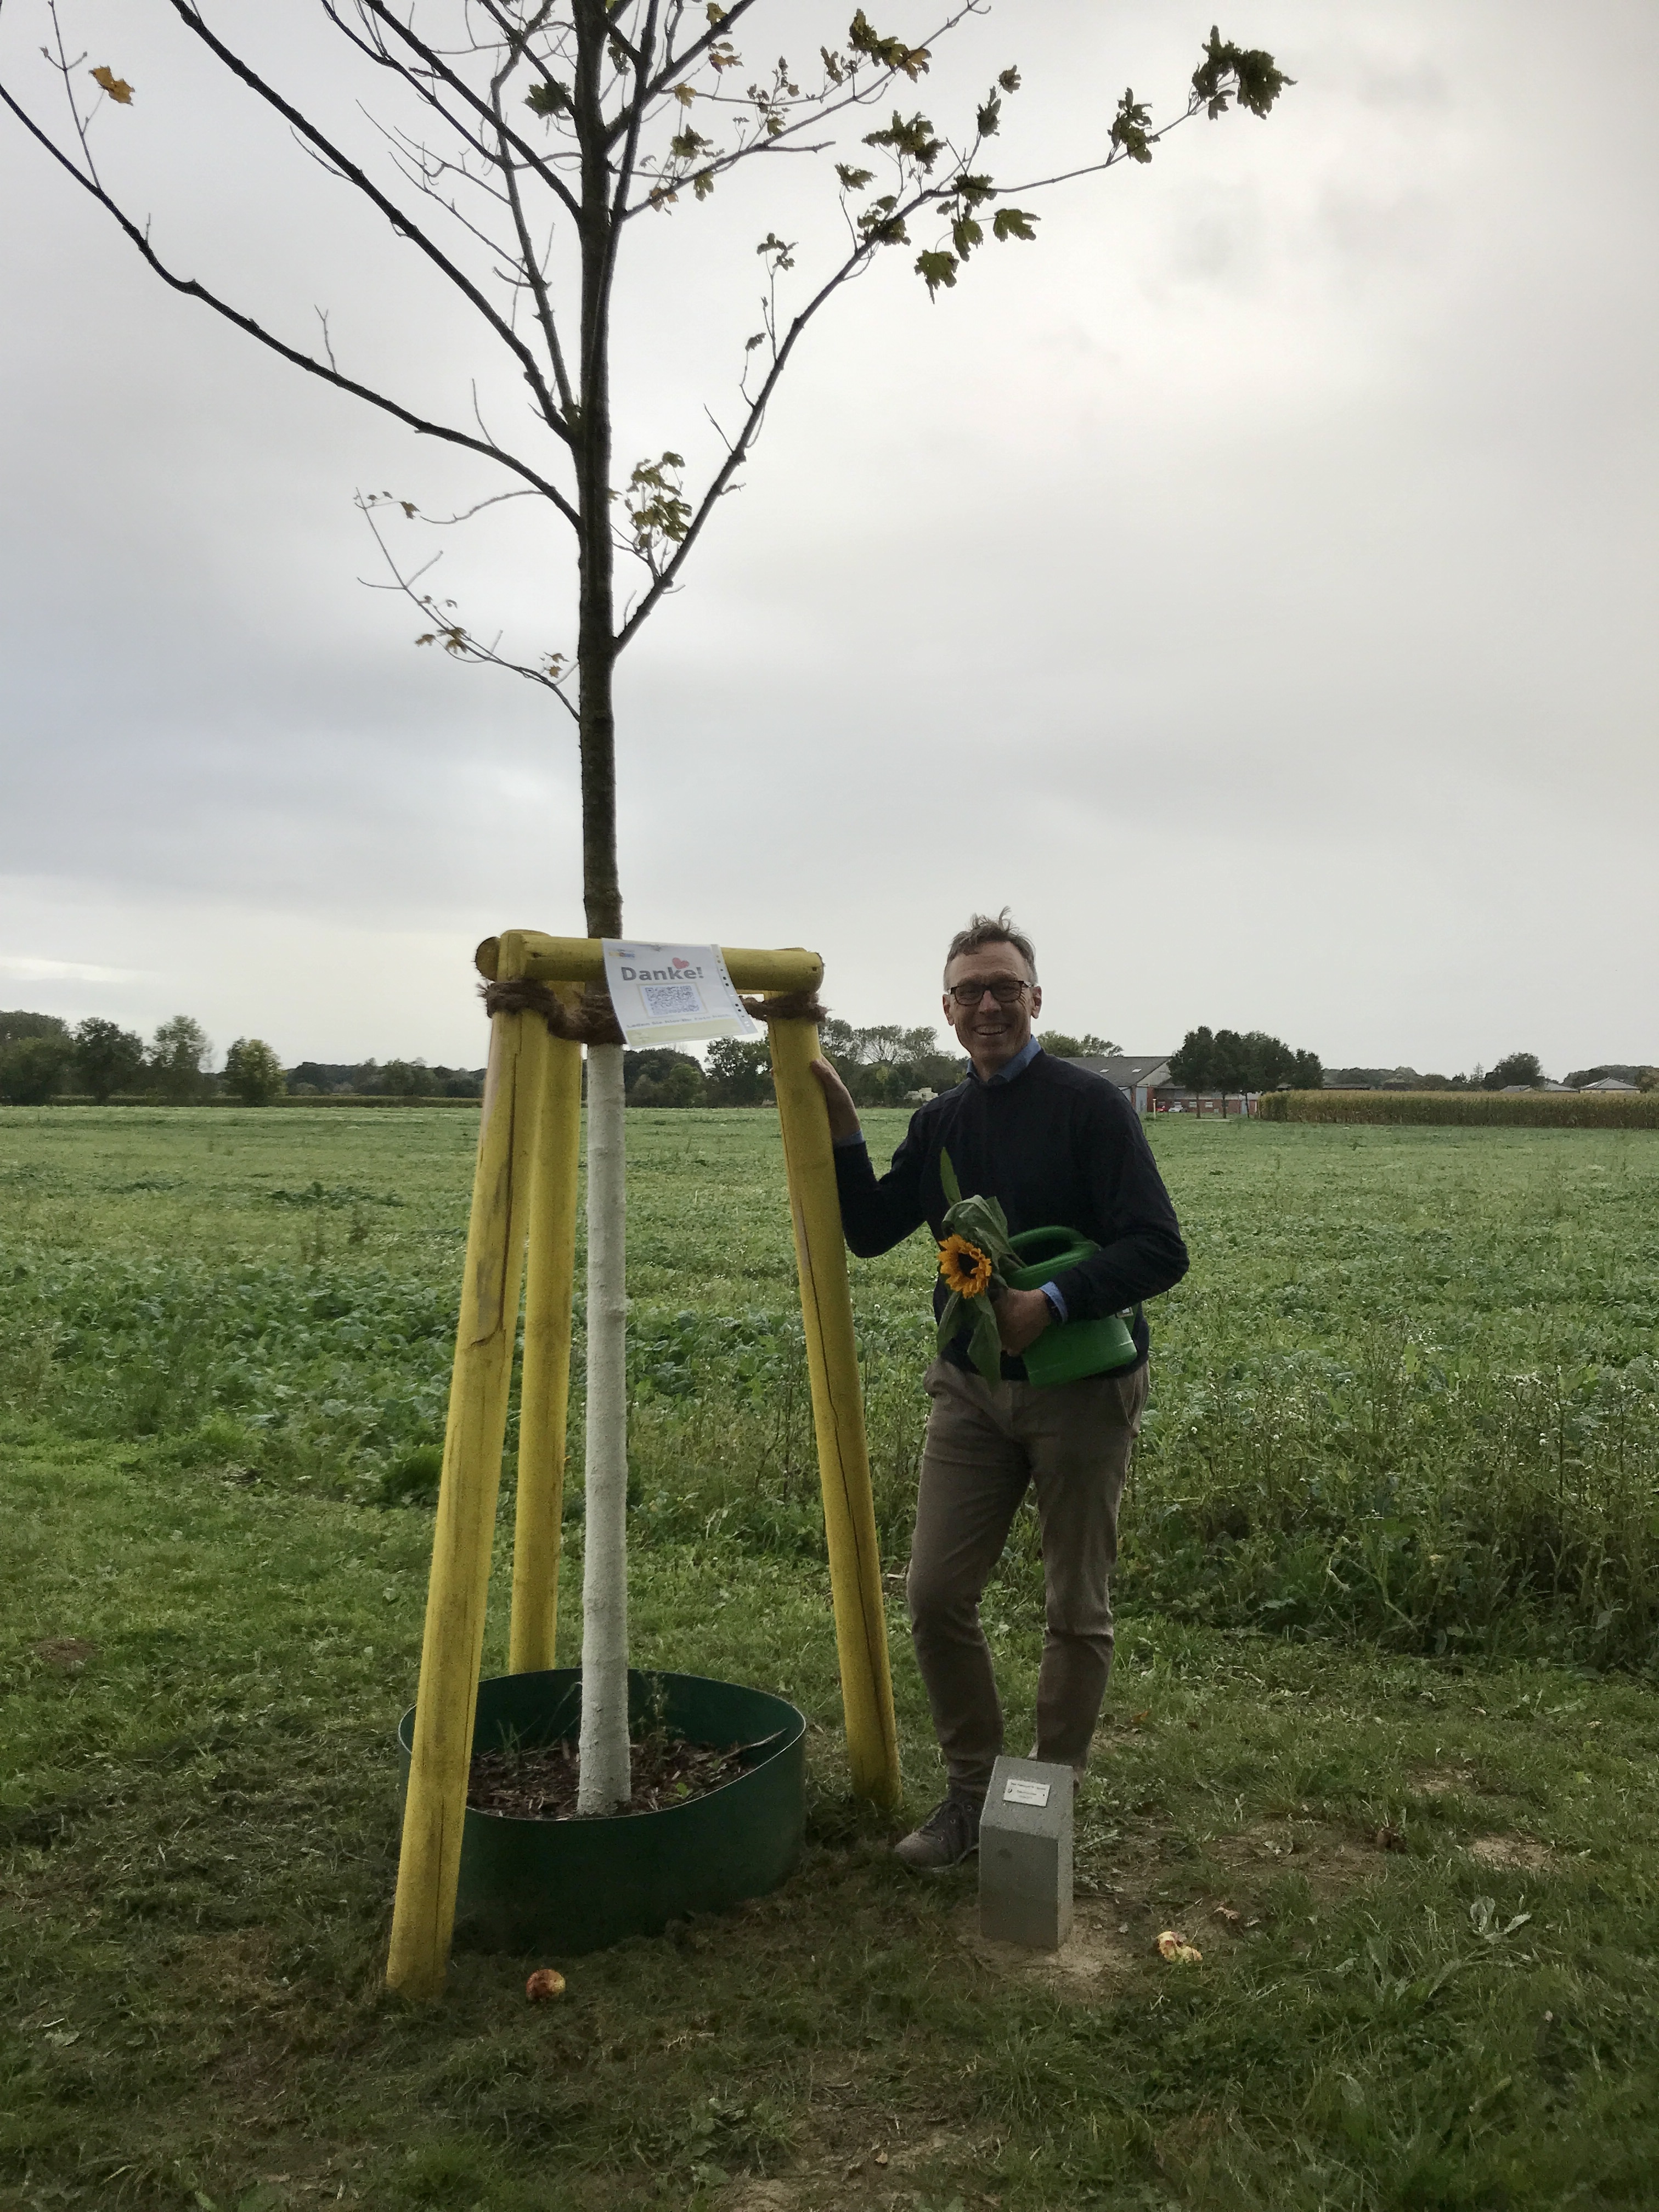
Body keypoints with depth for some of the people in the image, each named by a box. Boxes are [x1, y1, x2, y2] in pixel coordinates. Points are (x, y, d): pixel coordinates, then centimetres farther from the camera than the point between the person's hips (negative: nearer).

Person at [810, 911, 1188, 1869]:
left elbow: (1160, 1249, -16)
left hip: (1082, 1389, -5)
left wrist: (1053, 1303, -27)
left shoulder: (1091, 1105, -10)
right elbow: (869, 1231, 9)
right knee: (937, 1595, 2)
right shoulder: (940, 1123, 8)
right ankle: (974, 1790, 21)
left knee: (1078, 1612, 8)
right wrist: (842, 1126, -3)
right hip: (971, 1388, 5)